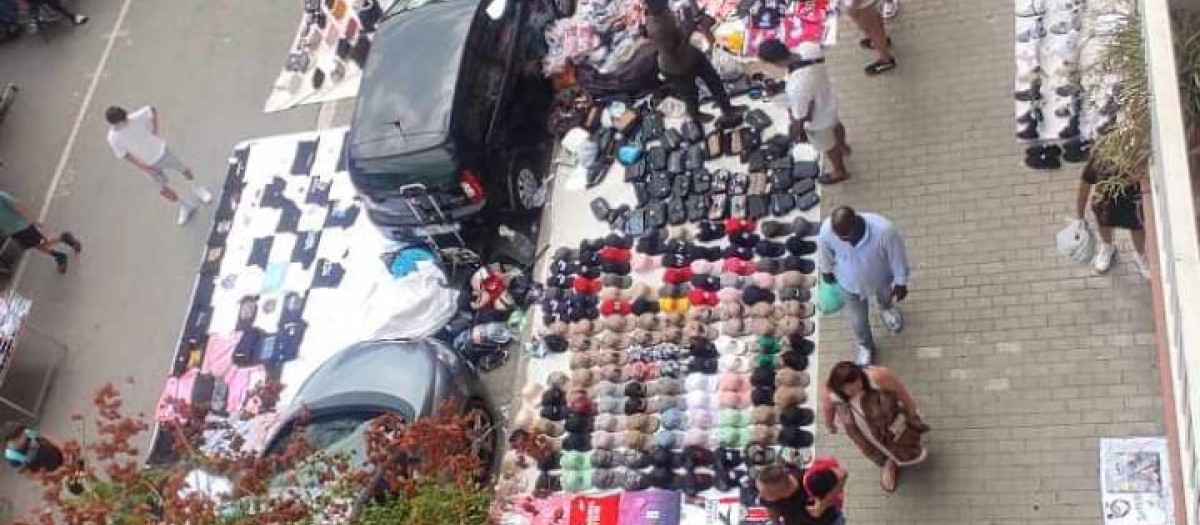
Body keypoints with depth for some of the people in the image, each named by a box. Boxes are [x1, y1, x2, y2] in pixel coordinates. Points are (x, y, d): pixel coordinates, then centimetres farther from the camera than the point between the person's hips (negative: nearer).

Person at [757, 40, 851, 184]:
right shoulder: (809, 47, -28)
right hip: (829, 100, 6)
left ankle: (840, 172, 57)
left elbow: (802, 115, -29)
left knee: (827, 146, 27)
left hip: (818, 119, -6)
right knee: (835, 125, 38)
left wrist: (797, 129, -6)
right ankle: (842, 146, 72)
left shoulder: (796, 87, -47)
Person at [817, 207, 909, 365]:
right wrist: (826, 271, 8)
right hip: (849, 283, 0)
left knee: (885, 297, 35)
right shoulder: (826, 231, -38)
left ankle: (886, 308, 75)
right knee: (858, 320, 20)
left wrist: (901, 282, -9)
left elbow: (898, 257, -23)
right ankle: (864, 346, 56)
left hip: (880, 278, 0)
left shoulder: (883, 230, -44)